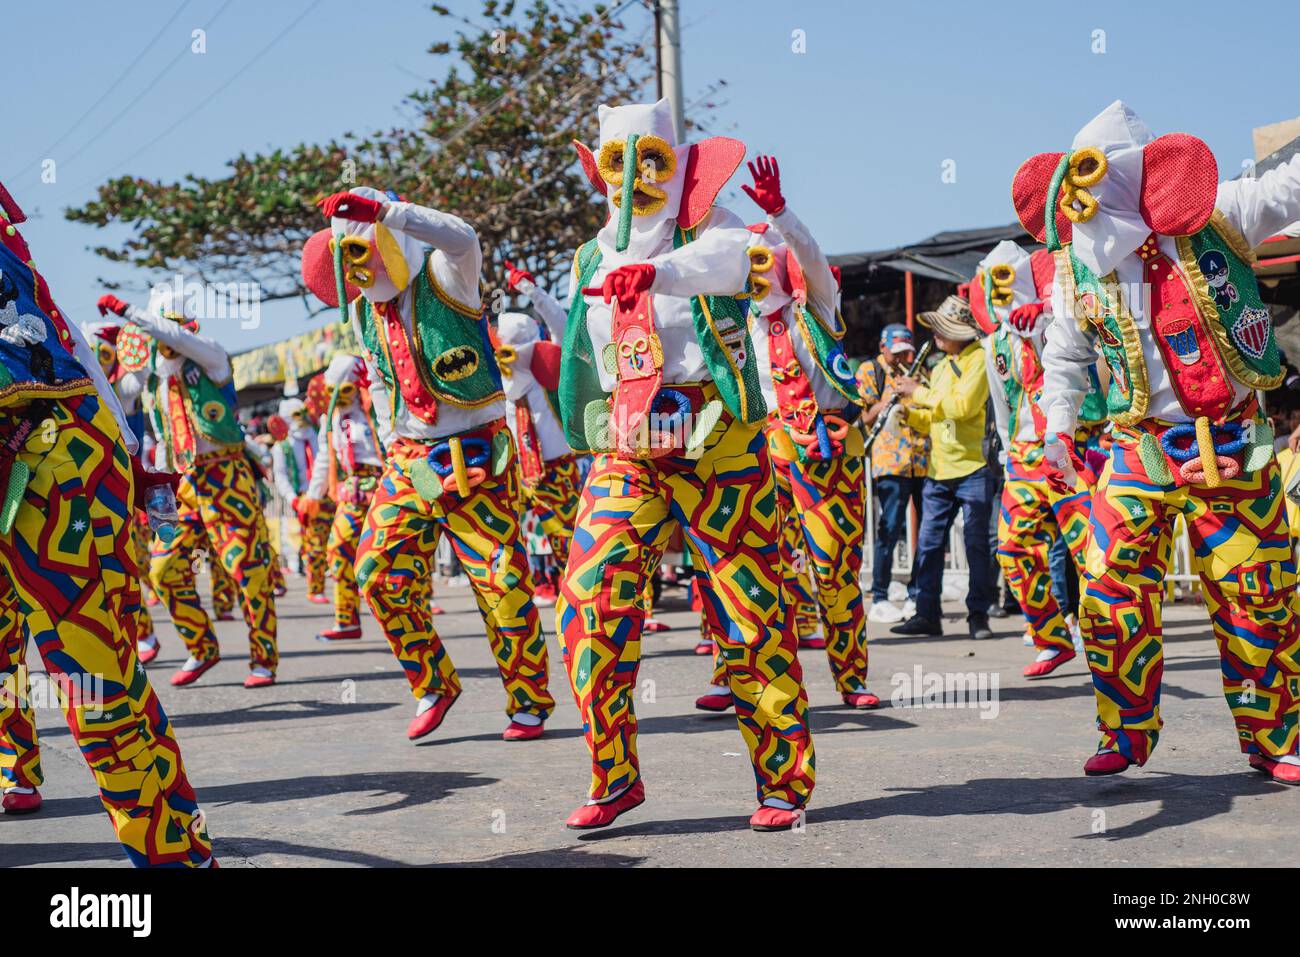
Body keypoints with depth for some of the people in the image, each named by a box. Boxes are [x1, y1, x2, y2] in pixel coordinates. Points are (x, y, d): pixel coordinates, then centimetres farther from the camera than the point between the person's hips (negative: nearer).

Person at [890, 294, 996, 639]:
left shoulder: (979, 359, -5)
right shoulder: (940, 367, 19)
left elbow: (962, 405, -19)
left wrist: (919, 392, -10)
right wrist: (906, 408, 1)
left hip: (972, 468, -7)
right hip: (938, 470, 7)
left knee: (977, 544, -1)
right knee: (928, 543, 4)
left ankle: (978, 615, 5)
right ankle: (927, 615, 8)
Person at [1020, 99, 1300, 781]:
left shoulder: (1213, 218, -4)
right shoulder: (1075, 269, 2)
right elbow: (1064, 359, 13)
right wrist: (1057, 432, 5)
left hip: (1233, 444, -1)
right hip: (1141, 448, 1)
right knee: (1111, 595, -8)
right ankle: (1127, 734, 11)